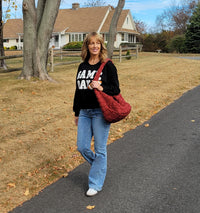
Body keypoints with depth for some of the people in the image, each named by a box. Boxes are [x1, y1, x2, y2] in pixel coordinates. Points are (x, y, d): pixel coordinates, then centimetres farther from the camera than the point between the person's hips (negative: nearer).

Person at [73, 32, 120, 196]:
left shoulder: (108, 65, -4)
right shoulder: (82, 66, 12)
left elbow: (116, 89, -6)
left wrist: (101, 88, -24)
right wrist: (77, 112, 20)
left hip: (100, 112, -5)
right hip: (84, 112, 6)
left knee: (100, 149, 1)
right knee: (82, 147, 7)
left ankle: (96, 184, 15)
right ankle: (100, 166, 35)